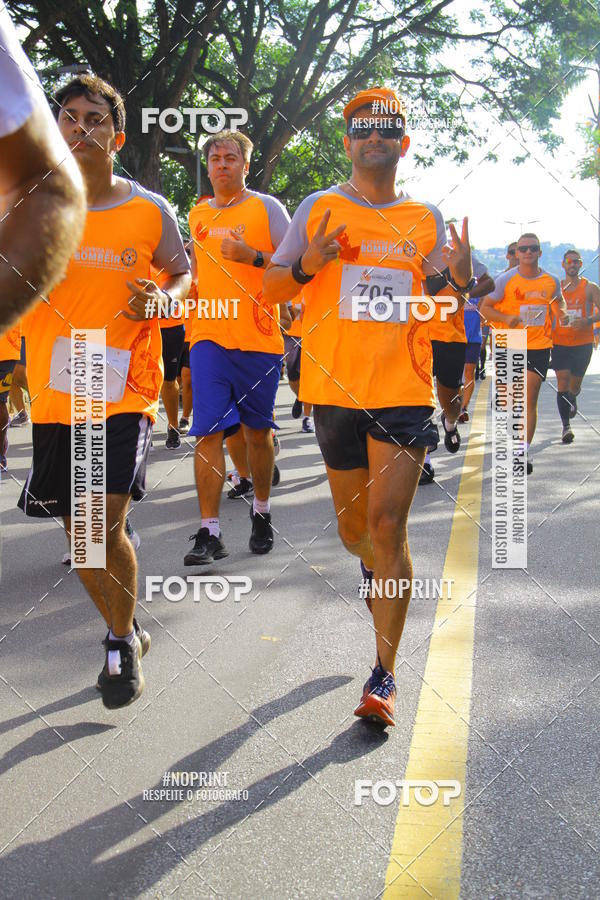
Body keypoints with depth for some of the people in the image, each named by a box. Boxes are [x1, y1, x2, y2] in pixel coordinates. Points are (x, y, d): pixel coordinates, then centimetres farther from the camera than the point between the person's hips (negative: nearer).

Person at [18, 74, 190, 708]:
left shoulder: (150, 211, -1)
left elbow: (181, 272, 11)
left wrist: (161, 298, -12)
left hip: (125, 393, -3)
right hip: (55, 396, 3)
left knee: (106, 525, -13)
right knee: (78, 533, 11)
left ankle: (123, 642, 11)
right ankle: (125, 632, 35)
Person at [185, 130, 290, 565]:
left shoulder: (266, 207, 2)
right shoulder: (198, 214, 15)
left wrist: (252, 257, -17)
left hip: (258, 338, -2)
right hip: (209, 336, 3)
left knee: (258, 430, 9)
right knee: (208, 431, -7)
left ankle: (262, 513, 29)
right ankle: (210, 532, -6)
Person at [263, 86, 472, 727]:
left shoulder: (426, 219, 8)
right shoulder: (318, 210, 5)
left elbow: (439, 307, 14)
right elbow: (271, 288, 6)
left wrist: (457, 279, -8)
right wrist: (307, 266, -15)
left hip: (404, 391, -1)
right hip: (335, 387, 1)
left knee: (388, 524, -10)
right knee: (354, 528, 12)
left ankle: (384, 675, -2)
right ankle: (378, 569, 50)